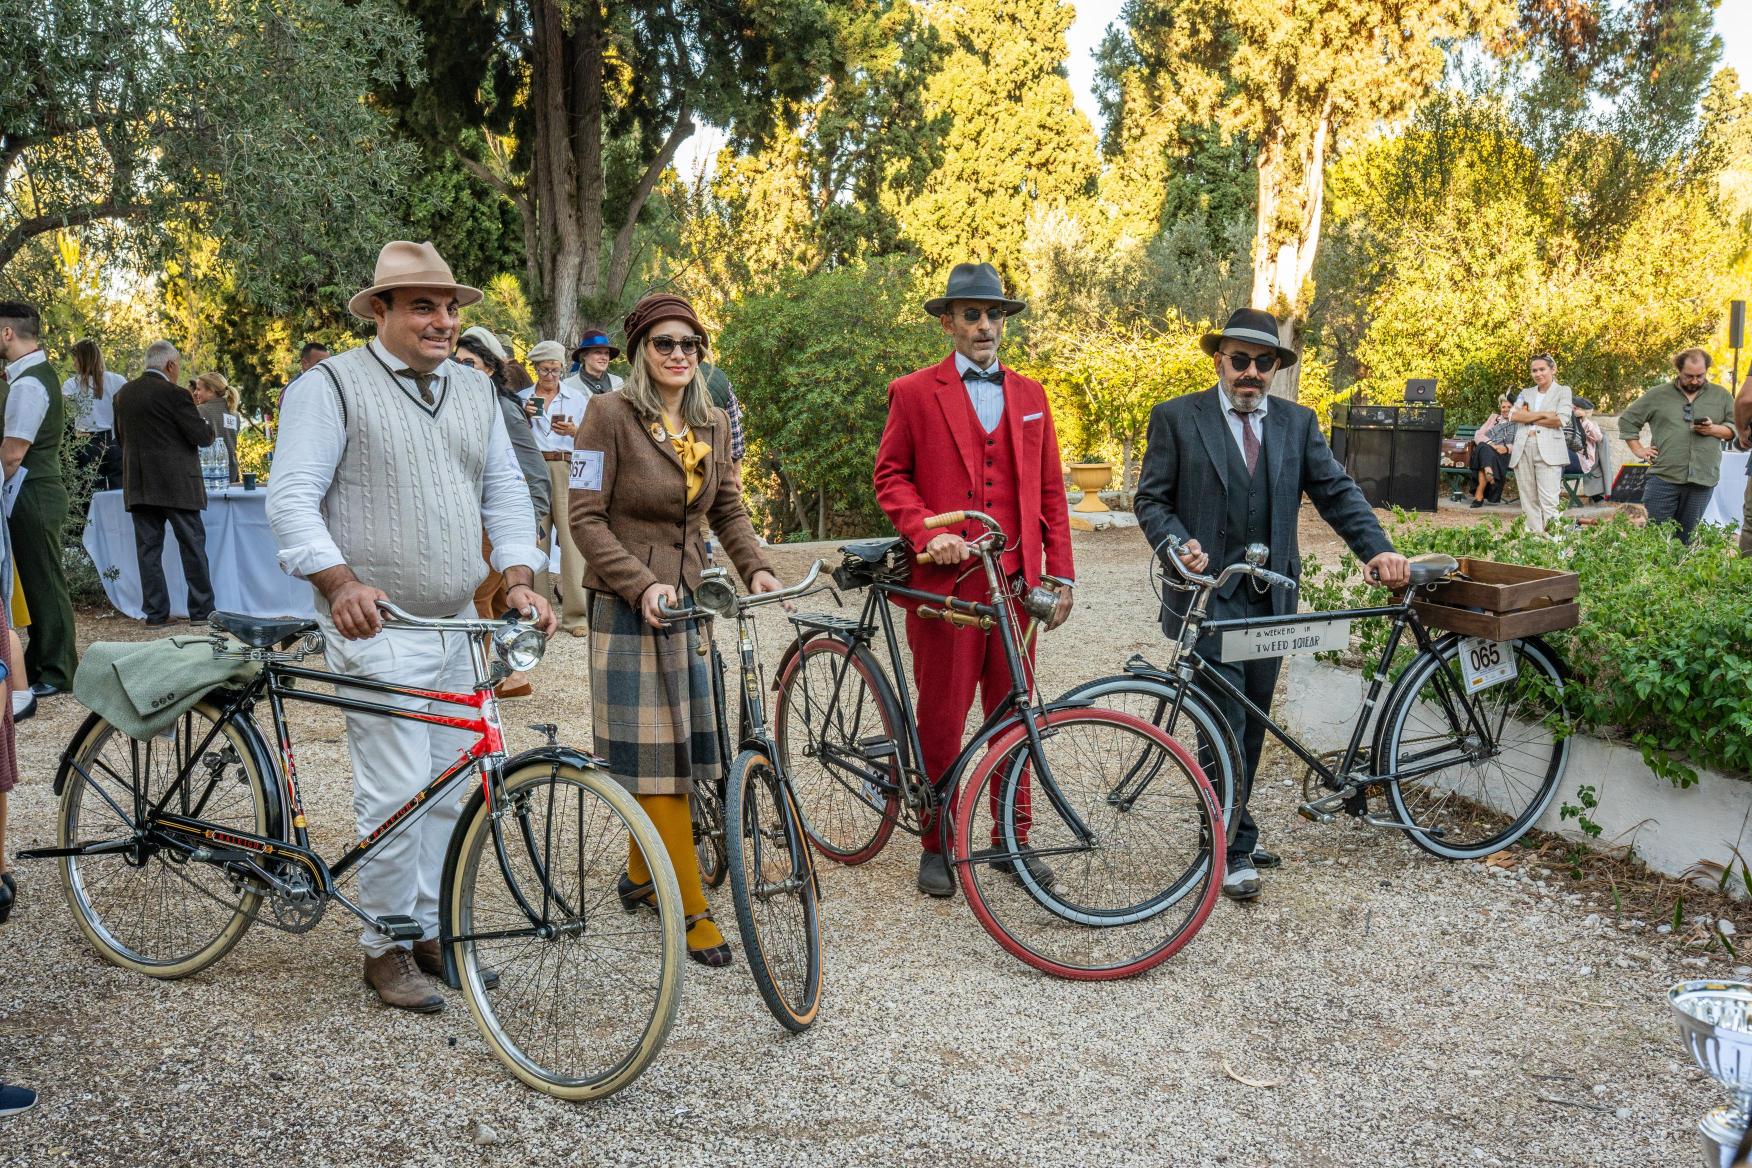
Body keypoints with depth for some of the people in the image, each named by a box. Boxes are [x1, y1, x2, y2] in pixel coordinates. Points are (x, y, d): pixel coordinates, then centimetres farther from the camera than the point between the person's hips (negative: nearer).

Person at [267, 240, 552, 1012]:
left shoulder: (474, 391, 15)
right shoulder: (332, 386, -4)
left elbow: (505, 492, 14)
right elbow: (290, 498, -11)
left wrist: (518, 579, -2)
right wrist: (340, 581, -26)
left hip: (458, 626, 7)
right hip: (378, 626, -6)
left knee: (450, 789, 10)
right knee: (396, 793, -6)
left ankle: (431, 928, 24)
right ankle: (387, 946, 10)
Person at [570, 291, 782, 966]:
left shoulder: (712, 424, 8)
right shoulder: (611, 414, -10)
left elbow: (728, 510, 15)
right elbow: (585, 517, -12)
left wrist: (756, 568, -2)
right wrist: (642, 584, -22)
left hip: (685, 599, 6)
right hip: (628, 605, -6)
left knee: (675, 750, 11)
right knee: (656, 755, -4)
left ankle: (640, 875, 30)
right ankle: (692, 909, 2)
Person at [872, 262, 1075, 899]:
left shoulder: (1029, 395, 14)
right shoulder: (914, 392, 2)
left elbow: (1050, 490, 13)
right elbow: (891, 477, 3)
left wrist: (1060, 575, 9)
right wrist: (927, 532, -14)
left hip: (1015, 581, 4)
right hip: (944, 580, -3)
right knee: (942, 720, 3)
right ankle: (937, 843, 18)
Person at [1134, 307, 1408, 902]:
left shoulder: (1297, 423, 10)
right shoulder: (1177, 417, 0)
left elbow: (1336, 491, 2)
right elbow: (1152, 498, -1)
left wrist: (1378, 548, -14)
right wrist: (1177, 543, -21)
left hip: (1271, 597, 4)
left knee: (1252, 719, 12)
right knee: (1225, 717, -6)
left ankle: (1231, 826, 27)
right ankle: (1234, 846, 4)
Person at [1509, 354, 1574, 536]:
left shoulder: (1563, 391, 8)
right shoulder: (1526, 393, 19)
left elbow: (1561, 420, -8)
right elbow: (1513, 415, 1)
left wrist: (1529, 417, 0)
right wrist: (1543, 414, -7)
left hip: (1548, 451, -4)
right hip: (1523, 450, 4)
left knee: (1549, 501, -15)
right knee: (1528, 499, 3)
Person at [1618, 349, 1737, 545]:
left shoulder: (1722, 396, 13)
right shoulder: (1658, 395, 8)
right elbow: (1627, 420, 12)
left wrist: (1714, 430, -7)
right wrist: (1638, 449, 3)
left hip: (1703, 481, 2)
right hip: (1663, 477, -2)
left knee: (1686, 539, 6)